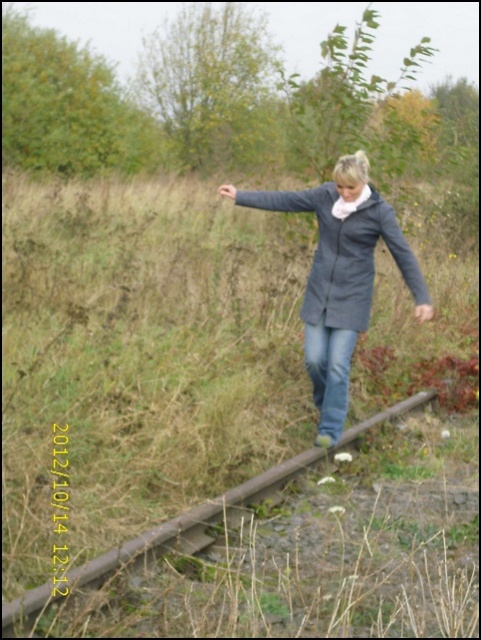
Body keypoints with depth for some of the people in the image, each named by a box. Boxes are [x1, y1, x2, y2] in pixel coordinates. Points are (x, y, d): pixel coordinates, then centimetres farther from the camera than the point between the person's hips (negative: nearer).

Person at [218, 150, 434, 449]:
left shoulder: (379, 210, -13)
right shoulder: (325, 195, -3)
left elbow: (404, 254, -12)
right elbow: (284, 200, 5)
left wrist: (423, 298, -15)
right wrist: (240, 196, 6)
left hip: (352, 298, -4)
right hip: (319, 292, 4)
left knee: (338, 363, -6)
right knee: (314, 359, 3)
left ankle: (331, 429, 5)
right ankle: (328, 402, 33)